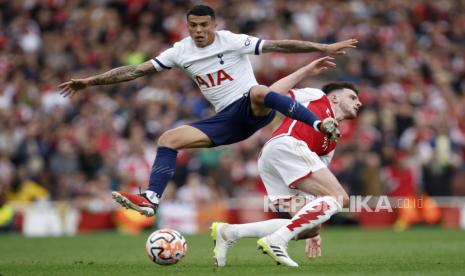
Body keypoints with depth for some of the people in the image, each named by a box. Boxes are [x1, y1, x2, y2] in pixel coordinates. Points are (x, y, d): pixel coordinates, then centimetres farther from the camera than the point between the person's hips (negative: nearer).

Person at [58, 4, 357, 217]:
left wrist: (323, 47, -19)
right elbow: (137, 70, 4)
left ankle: (320, 124, -37)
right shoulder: (180, 51, 3)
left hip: (254, 110, -5)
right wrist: (91, 81, 0)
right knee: (168, 139, -10)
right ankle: (151, 200, -18)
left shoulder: (232, 41, -9)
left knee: (258, 92, -42)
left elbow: (278, 45, -13)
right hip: (227, 119, 5)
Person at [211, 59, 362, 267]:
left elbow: (316, 188, 32)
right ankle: (277, 240, -27)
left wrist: (314, 230, 26)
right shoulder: (318, 97, 21)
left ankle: (229, 232, -6)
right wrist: (307, 70, 13)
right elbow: (272, 93, 11)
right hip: (285, 145, -8)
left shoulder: (332, 142, 36)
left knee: (308, 227, -5)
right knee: (339, 198, -15)